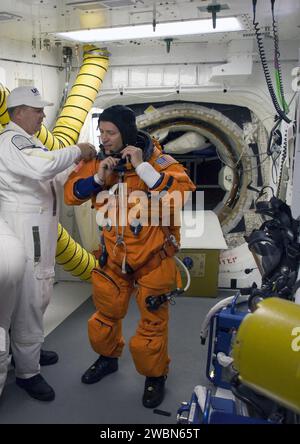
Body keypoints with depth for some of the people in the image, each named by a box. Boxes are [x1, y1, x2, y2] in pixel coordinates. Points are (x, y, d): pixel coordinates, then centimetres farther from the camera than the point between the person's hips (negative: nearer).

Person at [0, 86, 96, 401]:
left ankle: (27, 350, 37)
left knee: (37, 294, 20)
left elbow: (48, 177, 20)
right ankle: (27, 371, 11)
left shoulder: (25, 141, 18)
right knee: (27, 299, -2)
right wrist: (77, 150, -21)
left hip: (37, 230, 10)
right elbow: (44, 167, -33)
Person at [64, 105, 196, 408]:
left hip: (152, 257, -4)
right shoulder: (98, 162, -2)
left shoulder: (157, 160, -17)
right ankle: (108, 358, 49)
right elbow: (70, 193, -3)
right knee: (106, 314, 21)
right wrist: (97, 178, -19)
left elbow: (182, 192, -32)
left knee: (152, 321, 8)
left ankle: (155, 376, 33)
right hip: (113, 256, 5)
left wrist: (142, 167, -33)